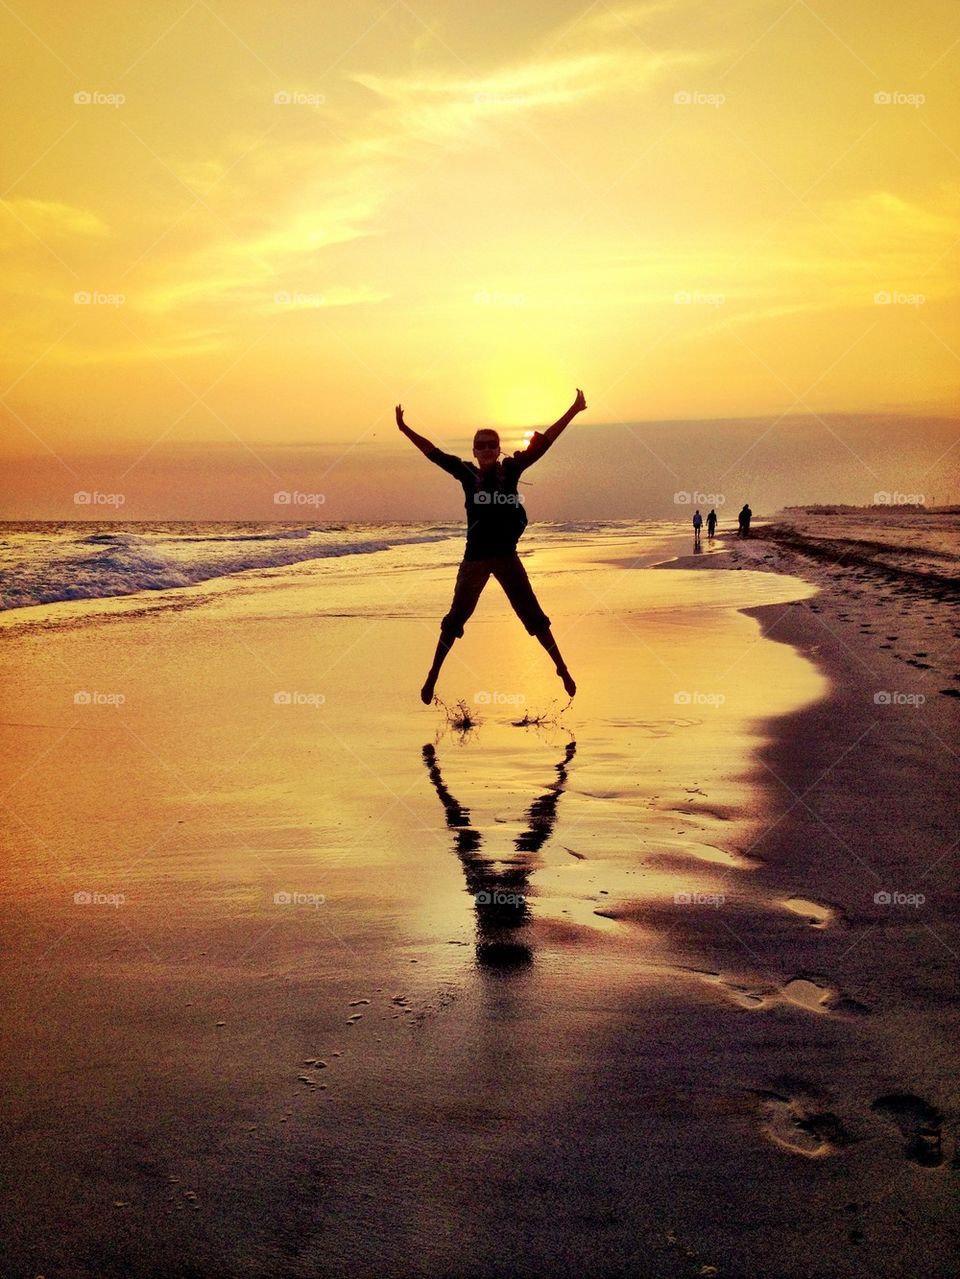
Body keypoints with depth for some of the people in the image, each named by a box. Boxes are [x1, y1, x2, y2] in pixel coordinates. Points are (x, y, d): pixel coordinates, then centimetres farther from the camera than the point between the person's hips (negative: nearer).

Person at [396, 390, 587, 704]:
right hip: (475, 558, 0)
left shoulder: (511, 469, -1)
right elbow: (434, 453, 0)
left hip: (507, 557, 0)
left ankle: (562, 669, 19)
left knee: (534, 617, 7)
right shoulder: (468, 474, -1)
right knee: (454, 620, 6)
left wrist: (573, 411, -8)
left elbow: (542, 443, -5)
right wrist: (404, 429, -3)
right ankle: (432, 676, 17)